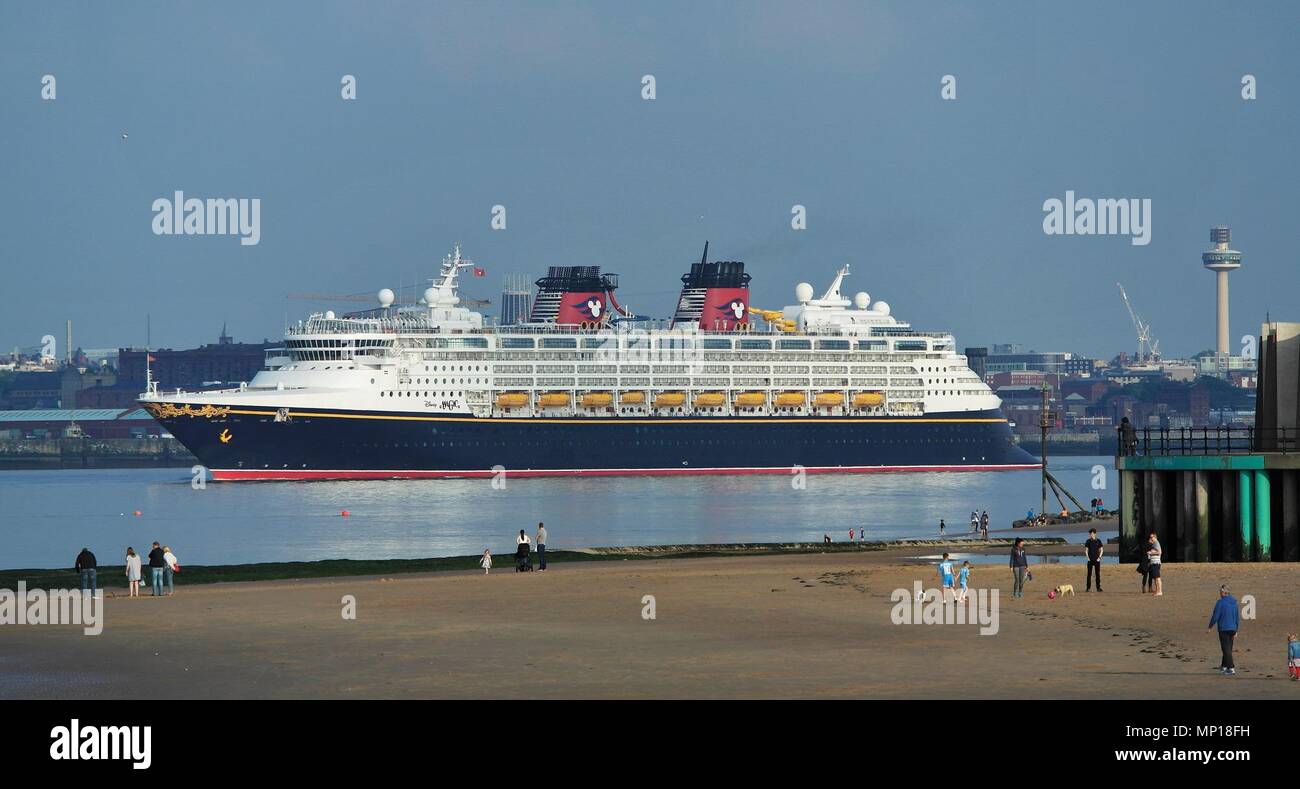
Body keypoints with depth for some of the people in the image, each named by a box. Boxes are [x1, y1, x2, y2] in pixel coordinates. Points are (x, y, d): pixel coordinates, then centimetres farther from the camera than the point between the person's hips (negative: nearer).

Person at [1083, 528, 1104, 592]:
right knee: (1089, 574, -1)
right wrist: (1088, 558, -6)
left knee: (1098, 574, 1)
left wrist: (1099, 557, -5)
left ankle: (1098, 587, 6)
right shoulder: (1088, 541, 3)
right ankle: (1088, 587, 2)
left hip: (1097, 560, 0)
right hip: (1090, 560, 0)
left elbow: (1101, 550, 5)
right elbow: (1086, 550, 5)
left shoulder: (1098, 541, 2)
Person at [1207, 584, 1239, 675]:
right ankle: (1224, 666, 32)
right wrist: (1236, 631, 17)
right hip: (1232, 628, 6)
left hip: (1223, 629, -6)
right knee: (1228, 648, 18)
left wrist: (1210, 626, 6)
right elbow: (1237, 618, 10)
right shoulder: (1234, 602, 5)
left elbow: (1215, 616, -11)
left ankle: (1231, 668, -8)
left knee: (1226, 648, -2)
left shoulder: (1220, 602, -14)